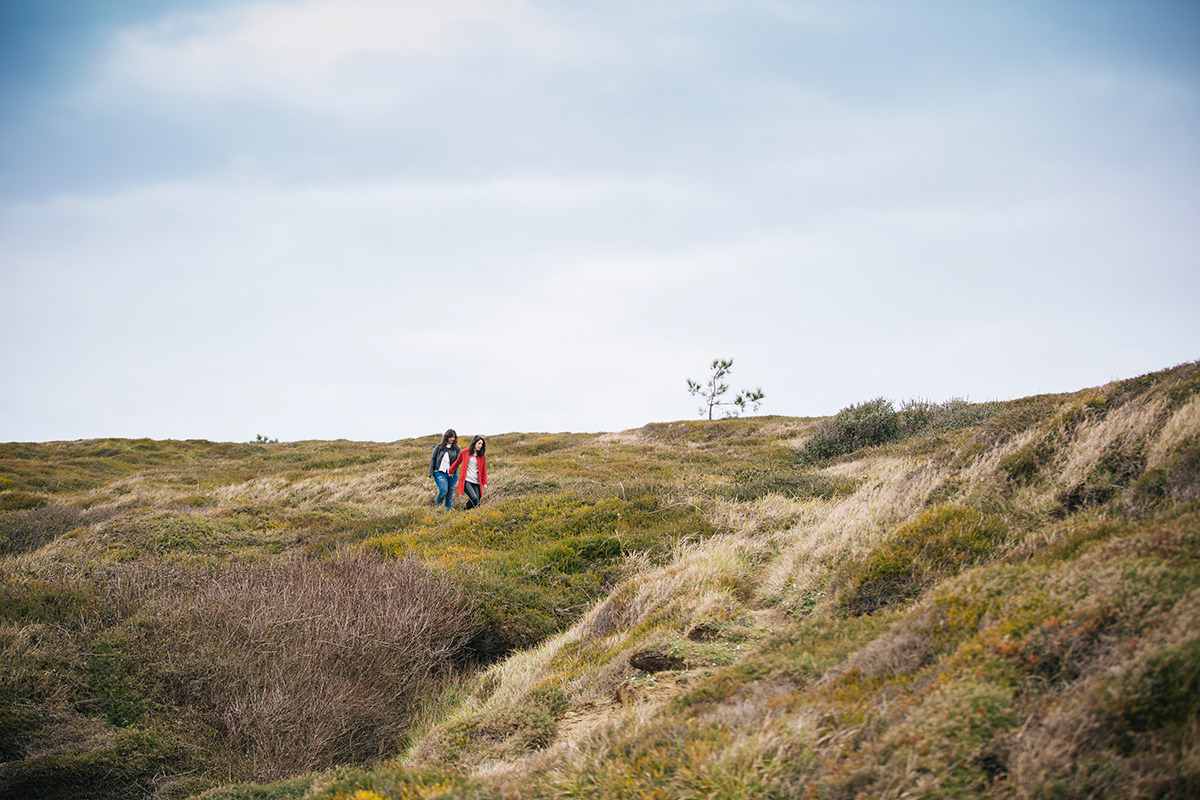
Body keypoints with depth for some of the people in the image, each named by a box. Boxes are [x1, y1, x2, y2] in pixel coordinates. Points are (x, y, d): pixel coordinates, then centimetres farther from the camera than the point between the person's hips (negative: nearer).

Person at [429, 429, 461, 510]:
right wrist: (431, 473, 0)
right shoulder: (439, 446, 5)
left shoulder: (457, 449, 6)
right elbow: (433, 459, 8)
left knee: (450, 494, 3)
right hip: (440, 473, -2)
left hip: (451, 474, 2)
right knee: (443, 490, -17)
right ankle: (437, 507, 2)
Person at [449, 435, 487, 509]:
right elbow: (457, 462, 19)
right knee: (474, 499, -23)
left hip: (477, 483, 3)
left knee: (477, 500, -8)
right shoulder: (465, 452, 4)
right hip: (466, 481, -3)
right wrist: (451, 471, 32)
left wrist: (484, 483, 6)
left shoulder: (482, 456, 10)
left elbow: (484, 471, 16)